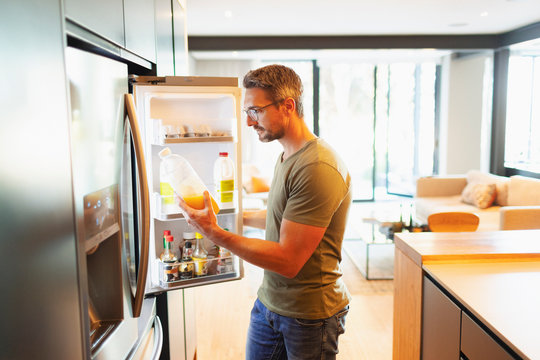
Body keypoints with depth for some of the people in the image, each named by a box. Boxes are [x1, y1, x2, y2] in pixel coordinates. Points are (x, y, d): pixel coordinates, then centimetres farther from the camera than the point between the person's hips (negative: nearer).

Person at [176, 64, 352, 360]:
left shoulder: (318, 169, -26)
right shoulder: (286, 157, 5)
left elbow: (288, 261, -27)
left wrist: (215, 232, -25)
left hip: (309, 314, -8)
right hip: (268, 300, 8)